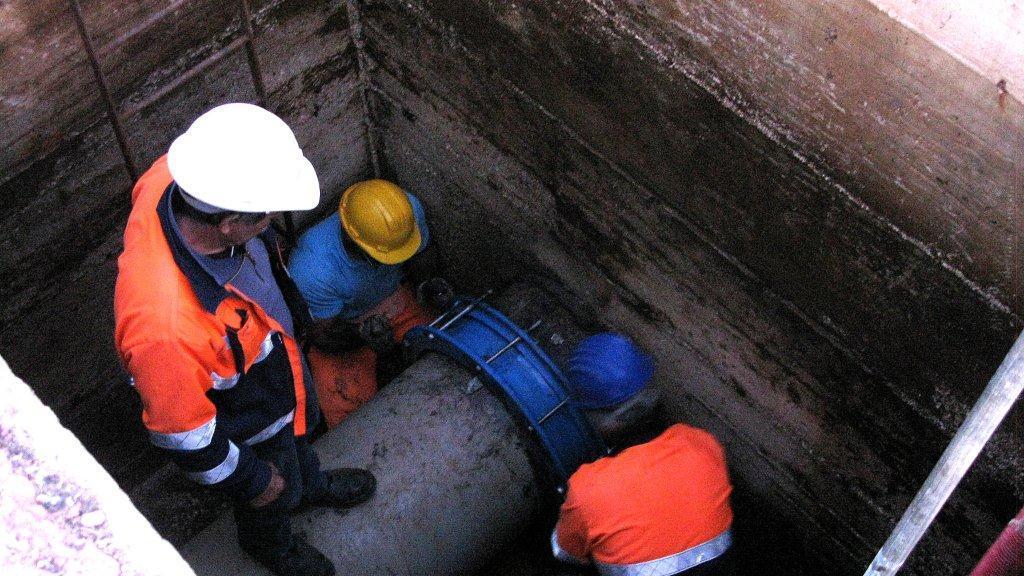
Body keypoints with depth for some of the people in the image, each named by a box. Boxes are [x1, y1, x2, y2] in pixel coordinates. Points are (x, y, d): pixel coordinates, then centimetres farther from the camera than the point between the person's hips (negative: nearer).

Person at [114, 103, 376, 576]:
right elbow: (181, 432, -31)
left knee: (299, 432, 37)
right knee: (275, 495, 29)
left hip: (278, 351, 6)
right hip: (246, 424, -5)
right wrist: (252, 481, -12)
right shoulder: (165, 326, -51)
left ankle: (311, 484, 71)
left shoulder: (172, 180, -32)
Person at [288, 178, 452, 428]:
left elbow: (422, 255, 0)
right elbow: (324, 337, -21)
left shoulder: (408, 210, -25)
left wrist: (427, 284, -21)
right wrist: (363, 333, -41)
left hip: (394, 298, 4)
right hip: (337, 323, -3)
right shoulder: (313, 270, -37)